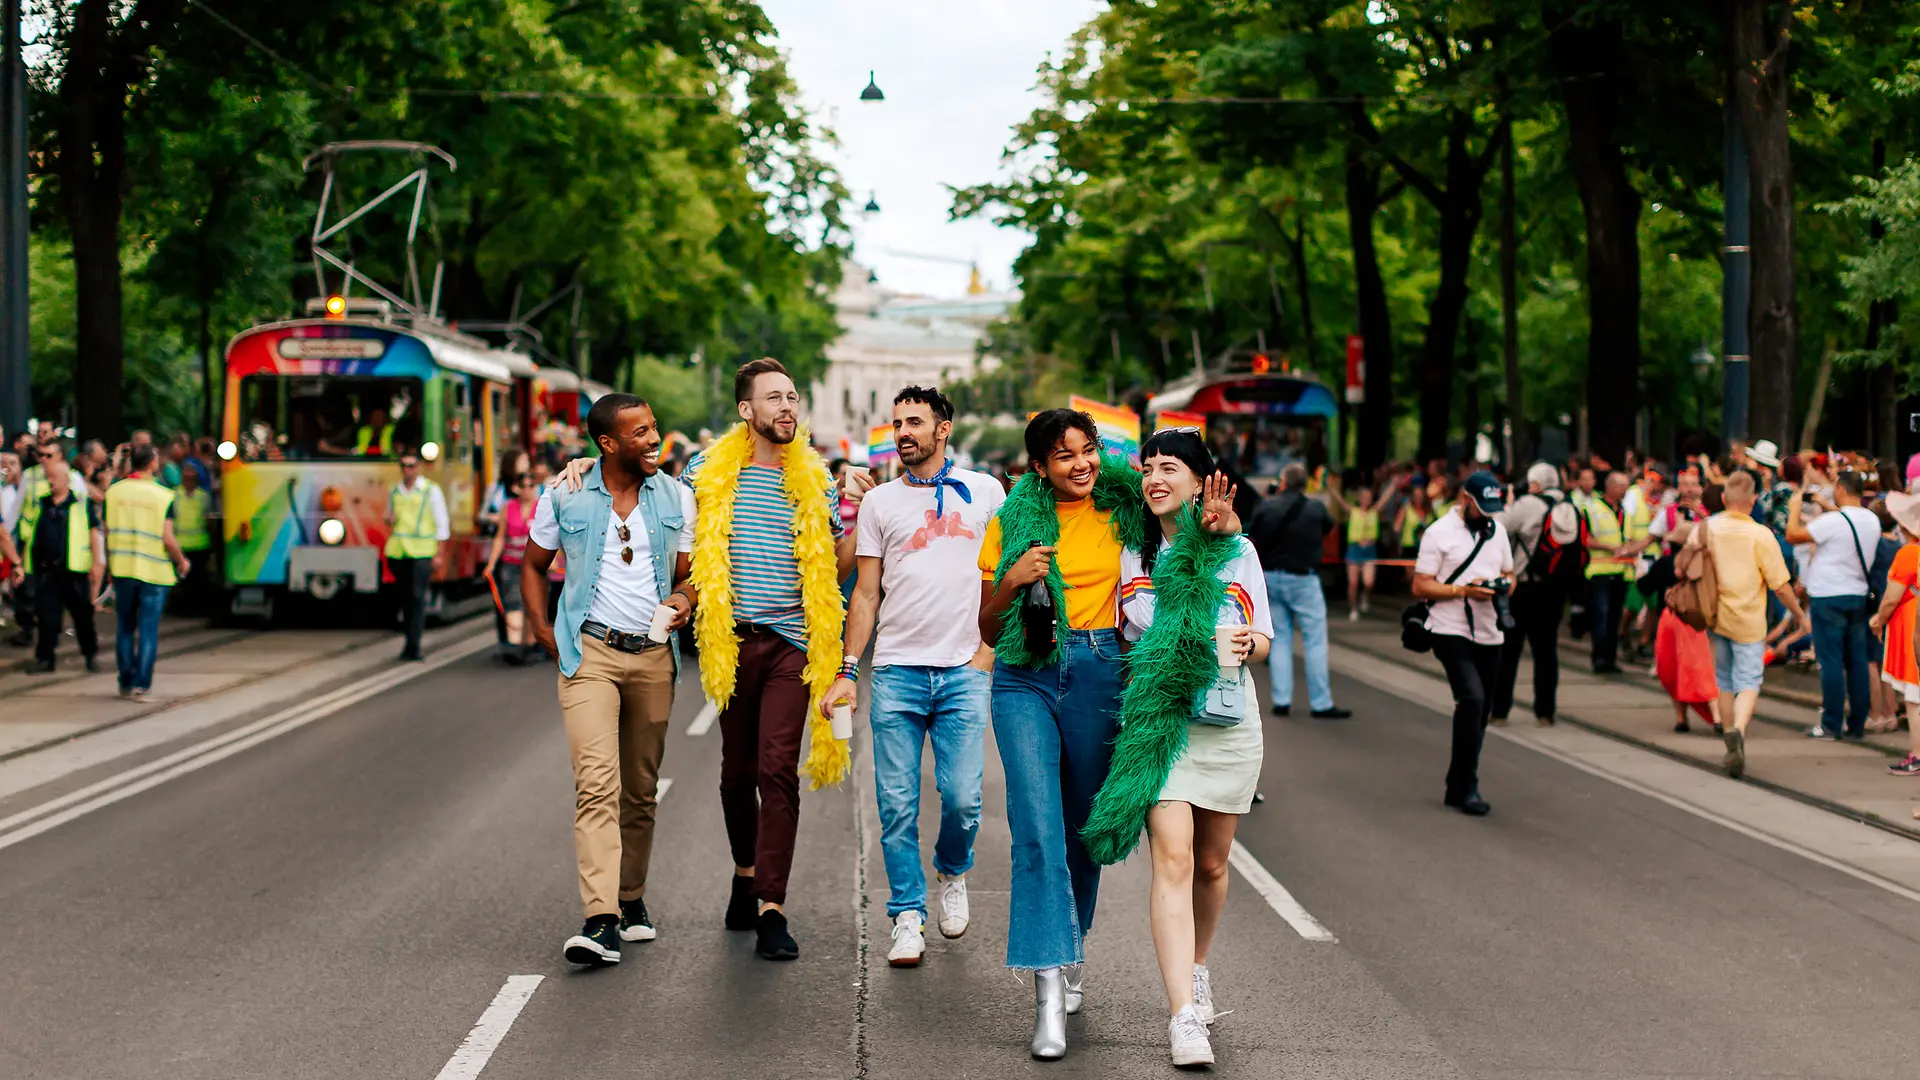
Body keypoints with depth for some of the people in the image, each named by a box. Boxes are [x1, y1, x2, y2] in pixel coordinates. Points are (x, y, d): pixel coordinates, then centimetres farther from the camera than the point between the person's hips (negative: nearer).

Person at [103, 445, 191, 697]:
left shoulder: (113, 492, 0)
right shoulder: (164, 496, -9)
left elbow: (107, 533, 3)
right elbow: (168, 539, -12)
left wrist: (109, 564, 16)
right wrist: (182, 561, 4)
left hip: (122, 569, 3)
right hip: (154, 571, -3)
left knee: (125, 626, 13)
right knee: (148, 627, 3)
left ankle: (126, 682, 16)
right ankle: (142, 683, 1)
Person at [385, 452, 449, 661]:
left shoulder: (431, 490, 2)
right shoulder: (394, 491, 14)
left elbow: (442, 524, 1)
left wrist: (438, 554, -5)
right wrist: (389, 520, 2)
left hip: (422, 552, -4)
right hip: (397, 552, 4)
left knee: (417, 597, -10)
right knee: (405, 597, 8)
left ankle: (413, 646, -13)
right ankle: (411, 641, 19)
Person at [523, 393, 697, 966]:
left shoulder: (676, 498, 6)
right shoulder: (565, 497, 0)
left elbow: (688, 572, 14)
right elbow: (534, 566, 13)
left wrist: (684, 599, -8)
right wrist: (544, 633, 2)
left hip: (653, 655, 3)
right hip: (590, 651, -3)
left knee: (641, 789, 11)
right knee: (597, 784, -16)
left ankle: (631, 899, 27)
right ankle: (601, 920, -23)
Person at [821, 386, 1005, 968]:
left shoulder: (984, 491, 9)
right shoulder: (880, 501, 10)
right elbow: (866, 593, 11)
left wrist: (989, 648, 0)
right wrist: (847, 671, 4)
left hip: (964, 670, -1)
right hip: (897, 669, 1)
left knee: (962, 798, -7)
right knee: (897, 804, -2)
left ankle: (952, 874, 23)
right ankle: (908, 918, 7)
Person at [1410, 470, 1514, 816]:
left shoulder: (1497, 530, 14)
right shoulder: (1439, 533, -5)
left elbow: (1509, 573, 23)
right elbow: (1420, 587, -7)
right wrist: (1463, 590, -19)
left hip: (1489, 633, 6)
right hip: (1451, 631, -6)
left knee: (1479, 712, 8)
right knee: (1472, 698, -22)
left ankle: (1458, 788, 19)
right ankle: (1466, 787, -17)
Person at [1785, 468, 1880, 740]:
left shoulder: (1834, 520, -18)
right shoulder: (1872, 520, 5)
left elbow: (1793, 535, -15)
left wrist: (1795, 505, 1)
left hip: (1829, 598, -7)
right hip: (1858, 596, 7)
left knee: (1831, 661, -3)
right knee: (1857, 661, 9)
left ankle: (1831, 725, -2)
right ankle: (1857, 723, 12)